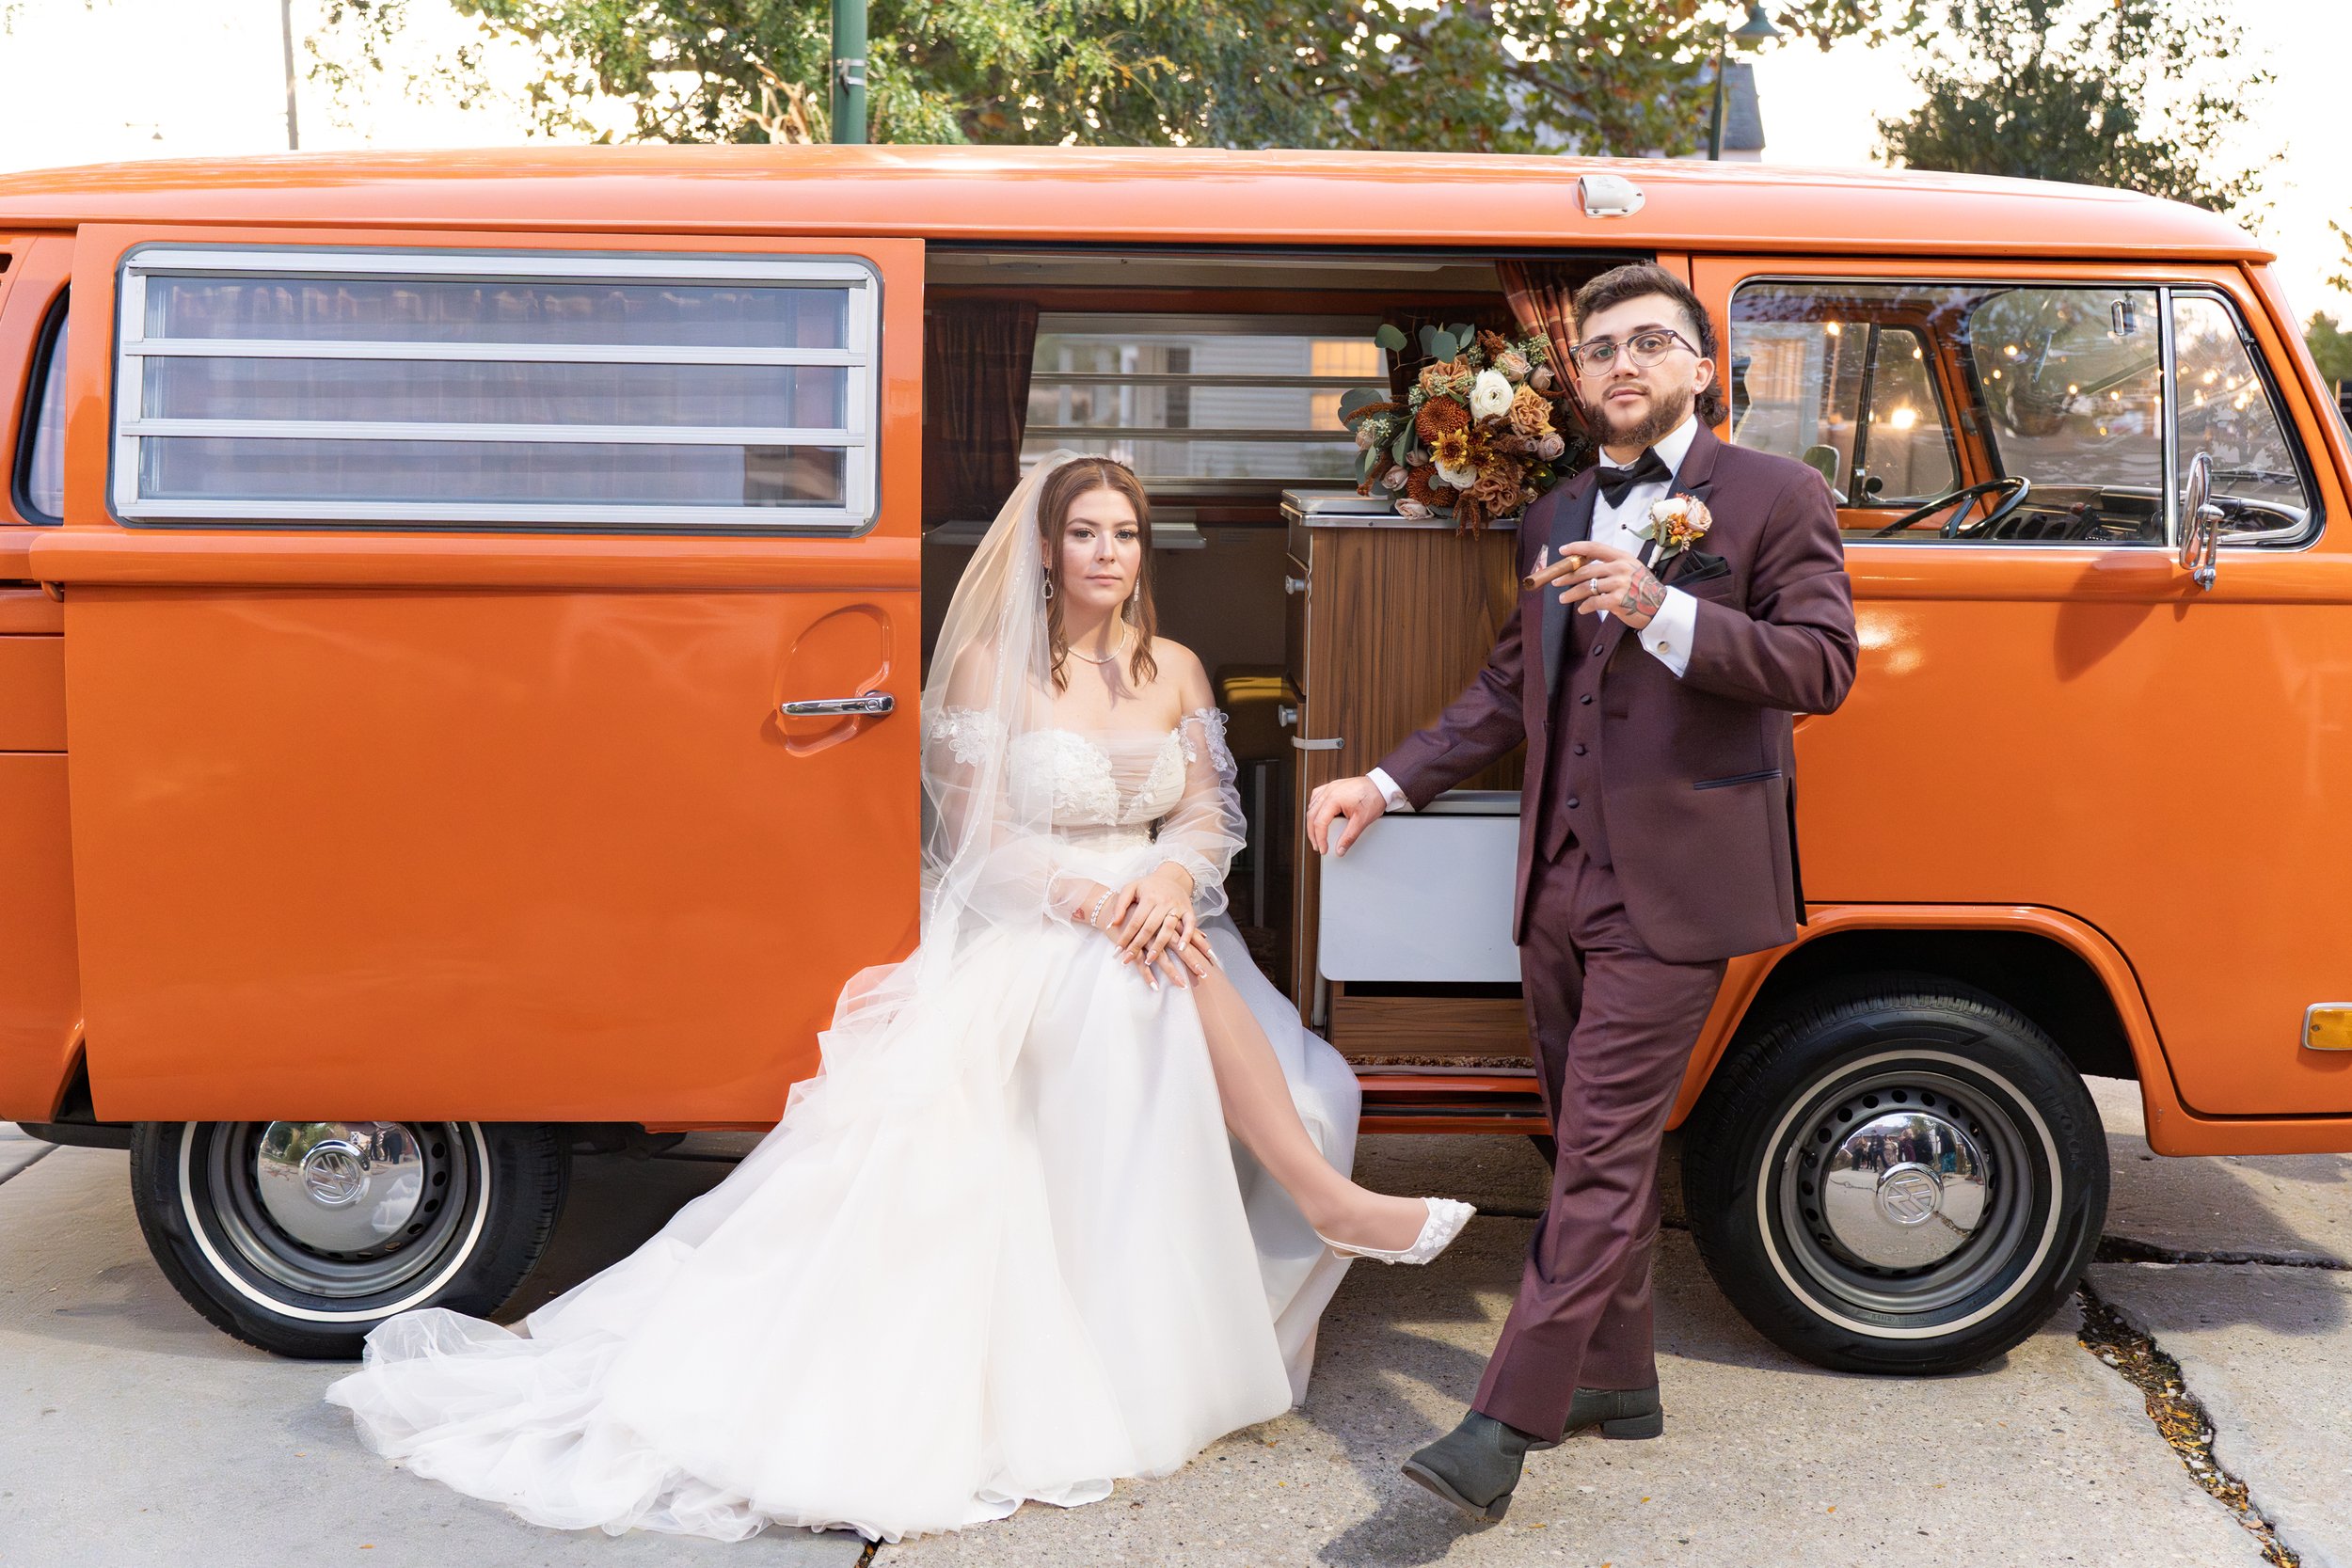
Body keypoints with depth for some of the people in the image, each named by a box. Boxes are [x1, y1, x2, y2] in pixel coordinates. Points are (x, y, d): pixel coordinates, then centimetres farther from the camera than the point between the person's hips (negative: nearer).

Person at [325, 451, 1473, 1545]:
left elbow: (1208, 810, 8)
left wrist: (1169, 879, -16)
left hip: (1146, 915, 5)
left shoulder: (1172, 668, 11)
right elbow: (970, 838, -5)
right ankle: (1327, 1201, -25)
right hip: (1022, 938, -5)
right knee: (1174, 978, -35)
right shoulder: (991, 663, -3)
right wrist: (1083, 896, -21)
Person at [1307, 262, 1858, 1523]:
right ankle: (1616, 1379, 30)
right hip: (1559, 884, 7)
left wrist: (1660, 611, -22)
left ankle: (1506, 1426, -3)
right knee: (1598, 1144, 15)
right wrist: (1388, 782, 13)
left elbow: (1821, 662, -11)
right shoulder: (1553, 520, 17)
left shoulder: (1774, 497, -1)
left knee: (1602, 1155, -6)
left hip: (1672, 888, -6)